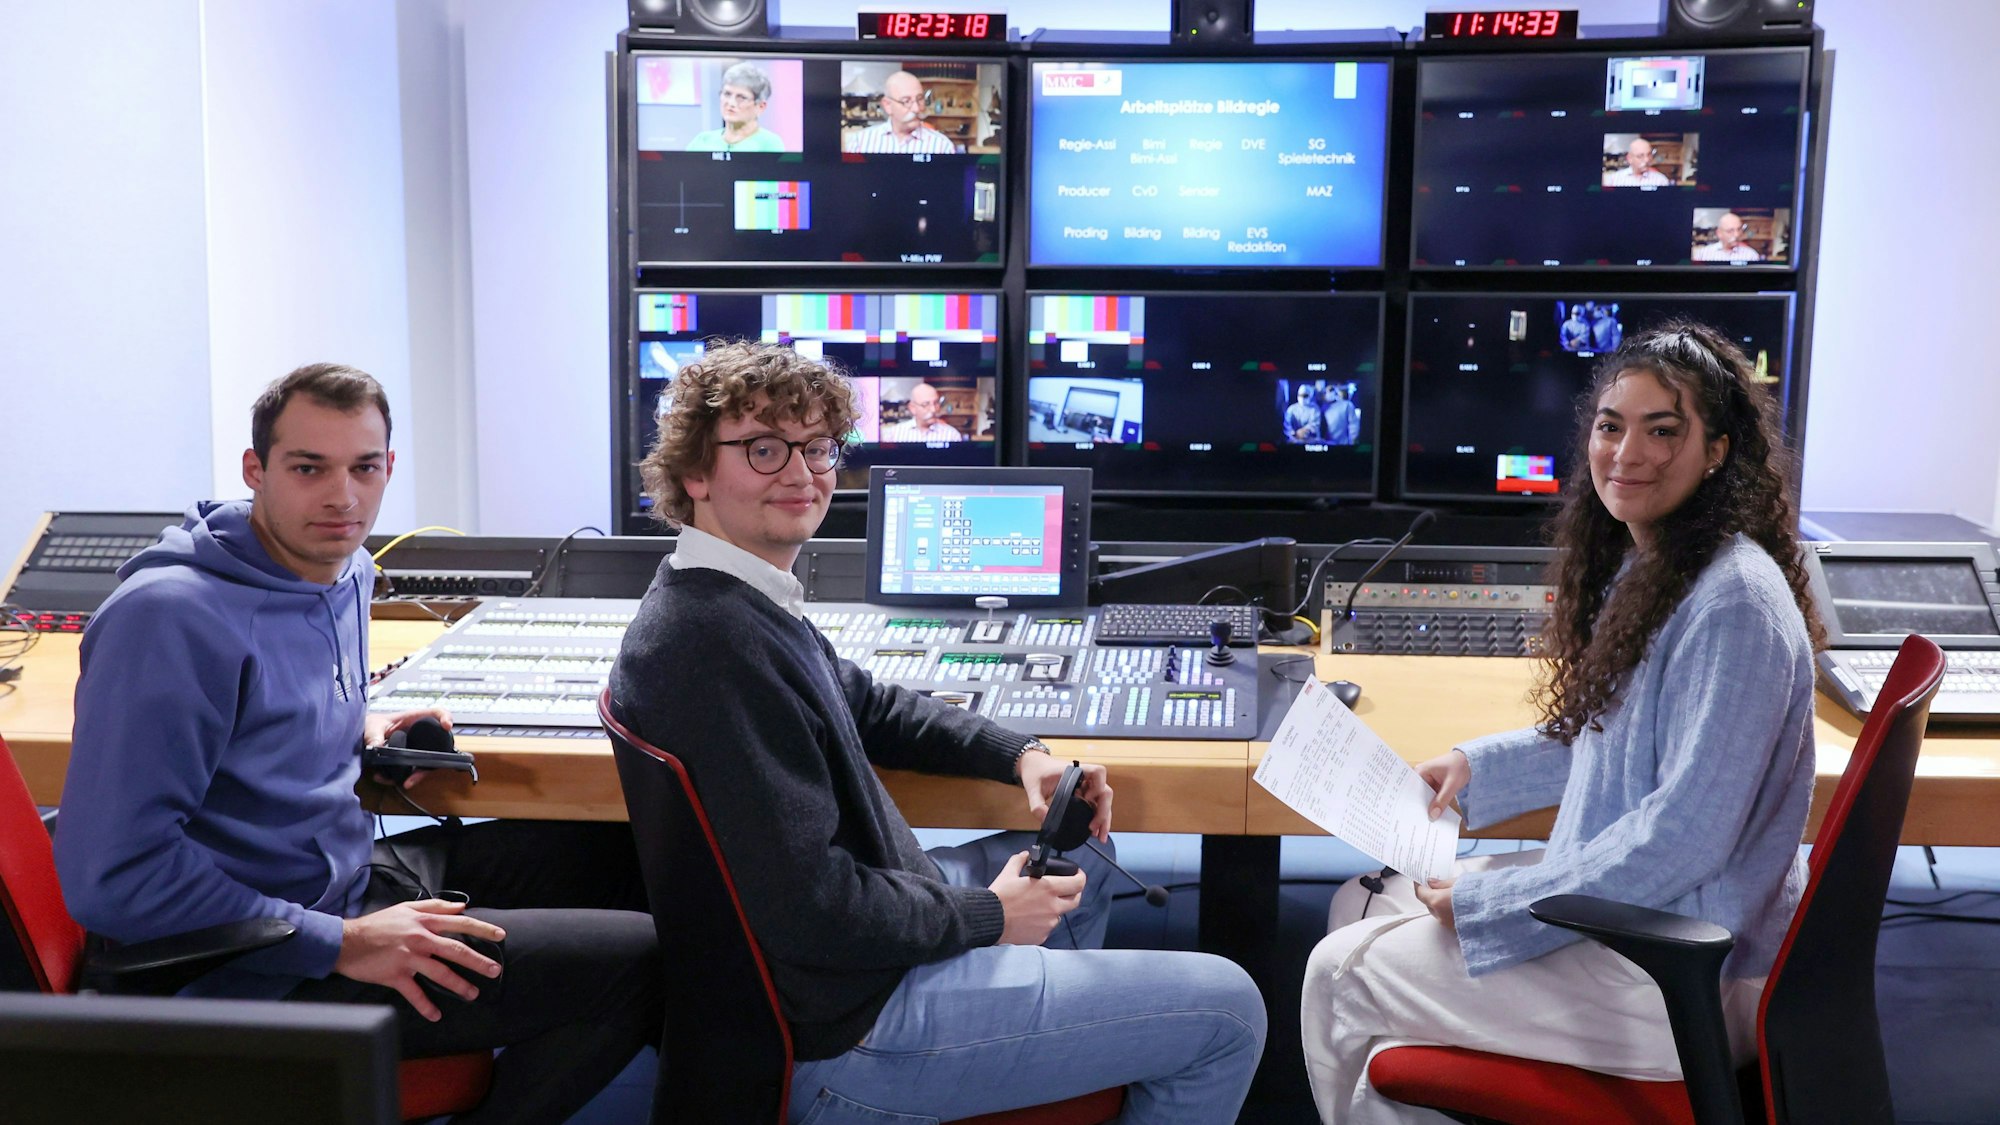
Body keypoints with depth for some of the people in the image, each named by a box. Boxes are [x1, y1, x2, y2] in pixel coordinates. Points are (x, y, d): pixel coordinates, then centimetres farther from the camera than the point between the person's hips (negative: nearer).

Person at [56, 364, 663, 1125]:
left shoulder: (343, 571, 4)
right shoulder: (169, 616, -23)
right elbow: (113, 877, -26)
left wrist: (359, 726, 4)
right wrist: (340, 944, -24)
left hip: (354, 878, 9)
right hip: (267, 973, -9)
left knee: (625, 851, 14)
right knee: (641, 960, -15)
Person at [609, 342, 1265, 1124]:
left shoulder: (745, 600, 5)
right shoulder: (719, 642, -29)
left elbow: (865, 705, 19)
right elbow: (808, 908, -30)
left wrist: (1021, 756, 5)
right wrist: (985, 917, -14)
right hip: (840, 1027, -11)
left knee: (1078, 859, 32)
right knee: (1226, 1011, -5)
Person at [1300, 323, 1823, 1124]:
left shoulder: (1733, 603, -25)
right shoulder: (1642, 564, 7)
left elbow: (1683, 836, -27)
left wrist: (1486, 904, -21)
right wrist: (1477, 766, 9)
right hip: (1612, 900, 10)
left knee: (1340, 973, -4)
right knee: (1360, 905, 14)